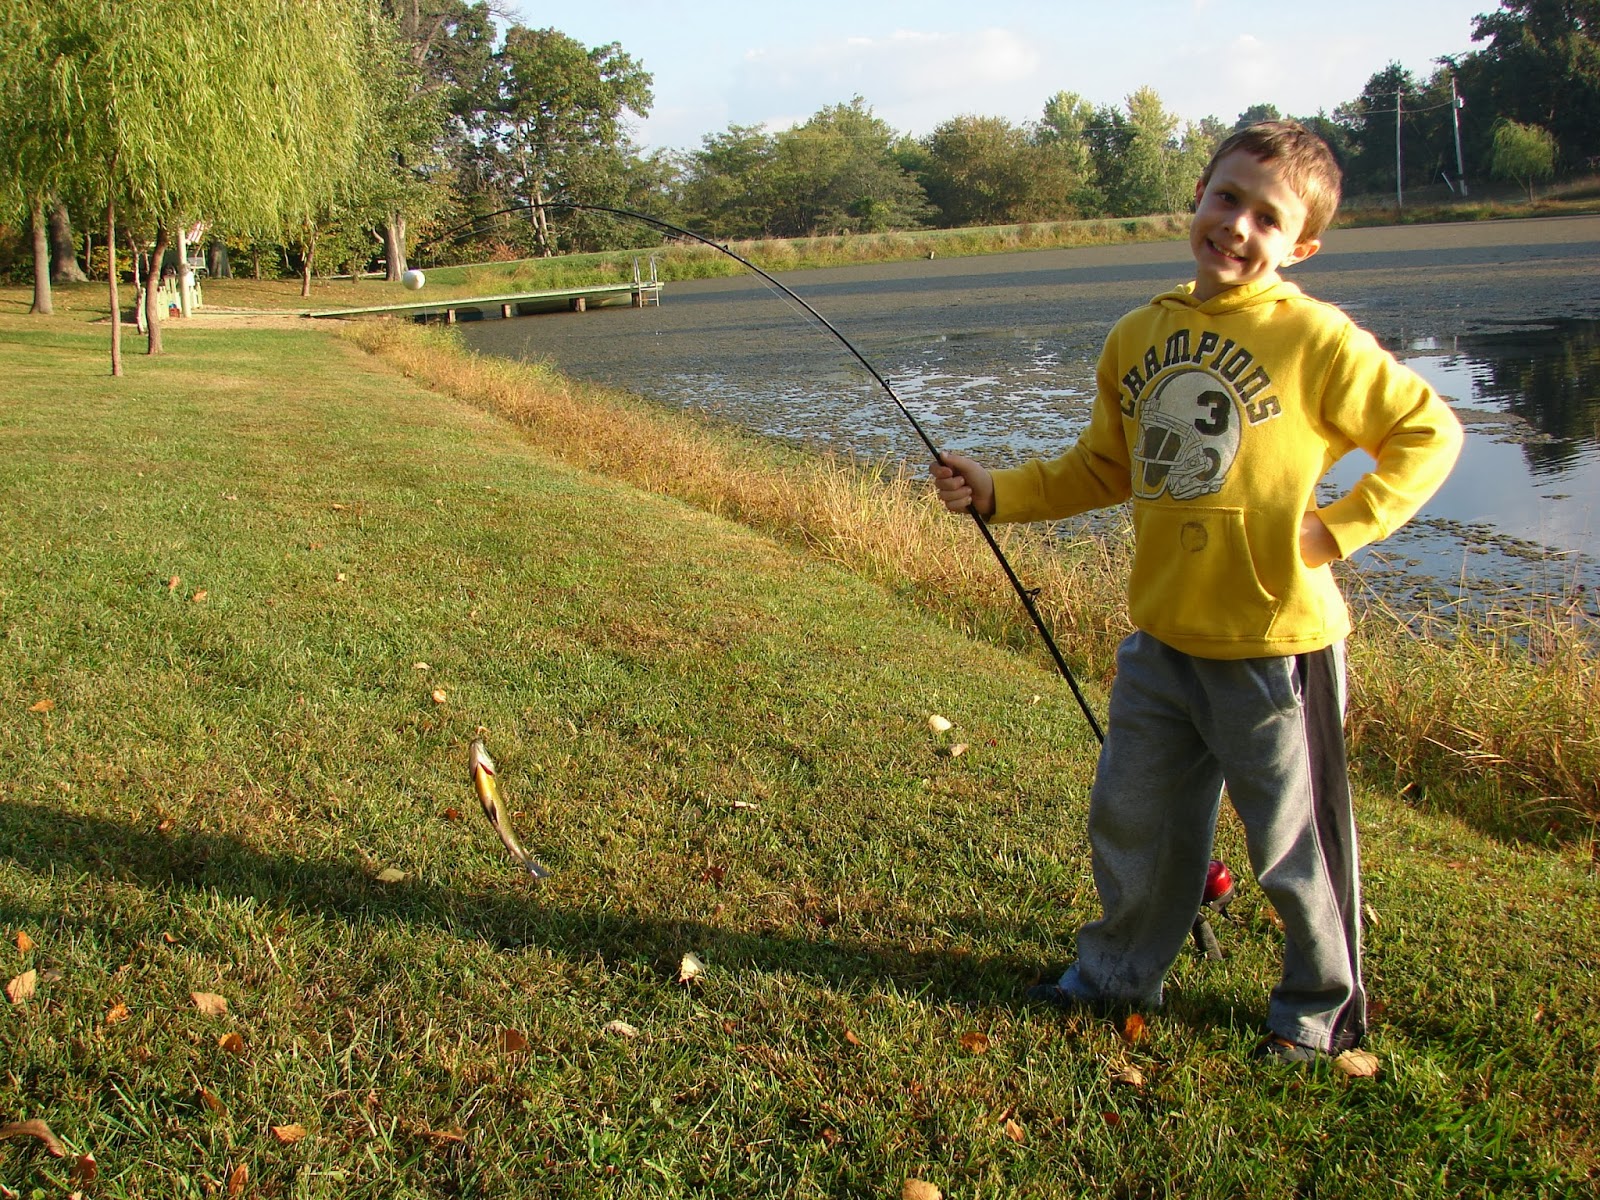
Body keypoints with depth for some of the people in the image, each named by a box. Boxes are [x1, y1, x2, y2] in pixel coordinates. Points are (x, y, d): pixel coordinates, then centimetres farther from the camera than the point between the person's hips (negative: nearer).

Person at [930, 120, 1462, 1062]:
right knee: (1131, 819, 19)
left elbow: (1430, 431, -5)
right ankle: (1122, 971, 42)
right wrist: (998, 493, 4)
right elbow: (1104, 469, 14)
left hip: (1274, 644, -5)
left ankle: (1322, 1004, 34)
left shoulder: (1317, 340, -12)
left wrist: (1342, 525, -13)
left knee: (1296, 842, 11)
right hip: (1161, 640, 5)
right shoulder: (1139, 336, 4)